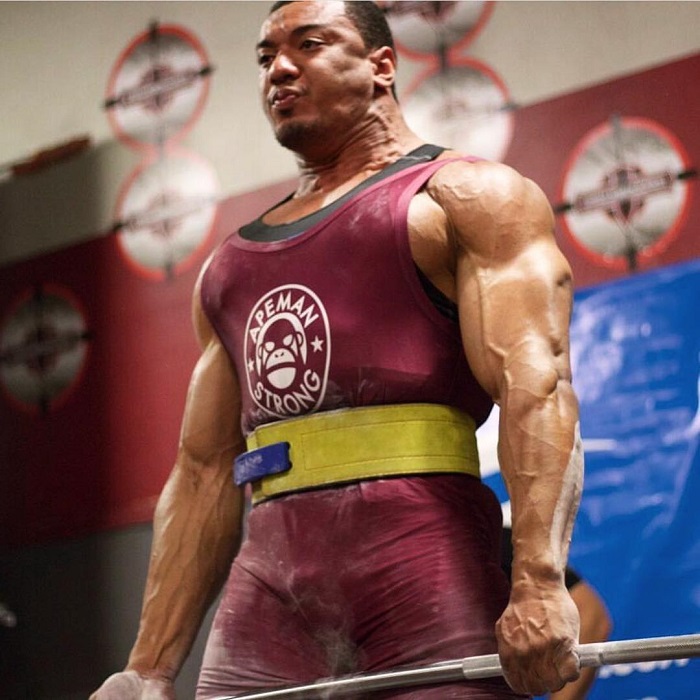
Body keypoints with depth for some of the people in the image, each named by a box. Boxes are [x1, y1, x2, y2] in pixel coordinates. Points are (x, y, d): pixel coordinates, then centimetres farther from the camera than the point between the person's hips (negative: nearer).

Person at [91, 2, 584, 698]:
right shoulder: (230, 263, 25)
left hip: (424, 568, -5)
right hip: (269, 594, 5)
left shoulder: (468, 199, 6)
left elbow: (535, 386, -8)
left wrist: (540, 584, -22)